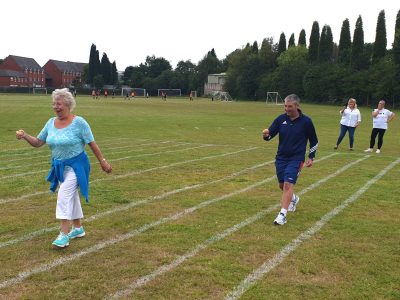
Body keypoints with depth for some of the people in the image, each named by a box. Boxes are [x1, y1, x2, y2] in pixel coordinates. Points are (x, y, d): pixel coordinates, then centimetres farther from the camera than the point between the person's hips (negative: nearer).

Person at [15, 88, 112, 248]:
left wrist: (103, 161, -7)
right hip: (59, 166, 7)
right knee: (71, 196, 17)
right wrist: (25, 136, -13)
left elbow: (92, 143, -10)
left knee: (64, 196, -18)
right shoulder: (51, 123, 2)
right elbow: (38, 142, 5)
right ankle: (78, 228, 32)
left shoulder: (78, 122, -14)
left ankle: (64, 235, -15)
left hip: (75, 165, -7)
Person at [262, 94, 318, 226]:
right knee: (282, 185, 15)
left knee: (288, 184, -16)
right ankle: (293, 199, 47)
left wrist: (311, 157, 2)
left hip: (296, 159, -4)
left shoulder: (306, 121, -9)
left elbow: (314, 141, 4)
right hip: (281, 158, 4)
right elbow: (270, 135, -2)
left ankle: (282, 215, -13)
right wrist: (266, 134, -25)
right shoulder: (281, 119, -3)